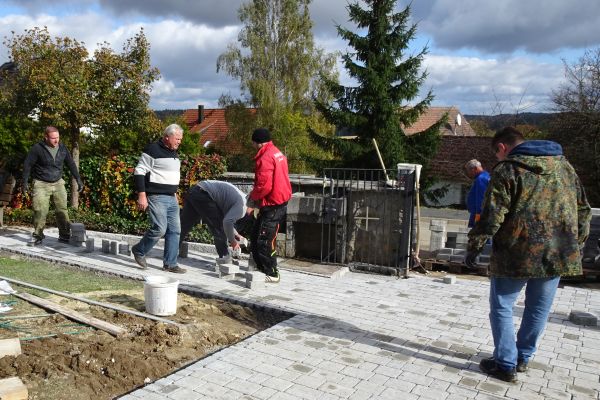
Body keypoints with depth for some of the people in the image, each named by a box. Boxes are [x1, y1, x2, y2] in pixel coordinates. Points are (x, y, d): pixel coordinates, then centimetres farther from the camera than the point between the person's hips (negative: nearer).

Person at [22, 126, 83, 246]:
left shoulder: (62, 148, 2)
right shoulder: (37, 148, -10)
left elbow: (71, 164, 10)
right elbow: (27, 165, -4)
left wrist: (78, 179, 8)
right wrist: (25, 182, -5)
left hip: (58, 183, 3)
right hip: (41, 184, -3)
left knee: (62, 210, -1)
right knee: (40, 211, -7)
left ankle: (64, 235, 7)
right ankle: (37, 236, 8)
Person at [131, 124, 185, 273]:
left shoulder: (173, 152, 16)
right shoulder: (153, 150, -11)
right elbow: (139, 171, -13)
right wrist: (142, 195, -18)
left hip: (172, 198, 9)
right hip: (156, 198, -8)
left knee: (174, 230, 5)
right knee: (160, 229, -13)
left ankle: (170, 264, 12)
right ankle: (139, 251, 13)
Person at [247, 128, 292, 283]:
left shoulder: (265, 158, -18)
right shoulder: (278, 153, 14)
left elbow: (264, 185, -24)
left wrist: (252, 198, -6)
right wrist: (255, 197, 14)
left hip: (272, 205, -10)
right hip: (280, 202, 10)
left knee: (264, 241, -3)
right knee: (256, 236, 19)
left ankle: (271, 274, 6)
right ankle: (262, 268, 28)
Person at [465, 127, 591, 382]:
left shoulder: (507, 169, -8)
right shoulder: (564, 165, 13)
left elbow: (492, 215, -14)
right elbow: (583, 210, 15)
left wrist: (473, 247, -6)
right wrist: (576, 245, 22)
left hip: (517, 254, -6)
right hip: (558, 254, 6)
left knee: (502, 307, 8)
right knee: (538, 309, 17)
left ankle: (506, 364, 10)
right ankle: (522, 358, 30)